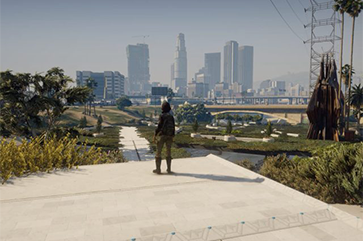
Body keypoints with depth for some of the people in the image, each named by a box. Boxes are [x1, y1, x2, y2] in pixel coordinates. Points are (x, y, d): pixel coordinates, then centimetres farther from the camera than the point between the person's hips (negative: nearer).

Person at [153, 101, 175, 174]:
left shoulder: (162, 116, -12)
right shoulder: (171, 116, 3)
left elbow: (159, 126, -15)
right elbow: (173, 127, 4)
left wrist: (155, 135, -7)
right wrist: (172, 137, 14)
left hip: (161, 136, -5)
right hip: (169, 136, 5)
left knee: (158, 152, 4)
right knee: (168, 152, 12)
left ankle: (158, 169, 6)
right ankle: (169, 169, 14)